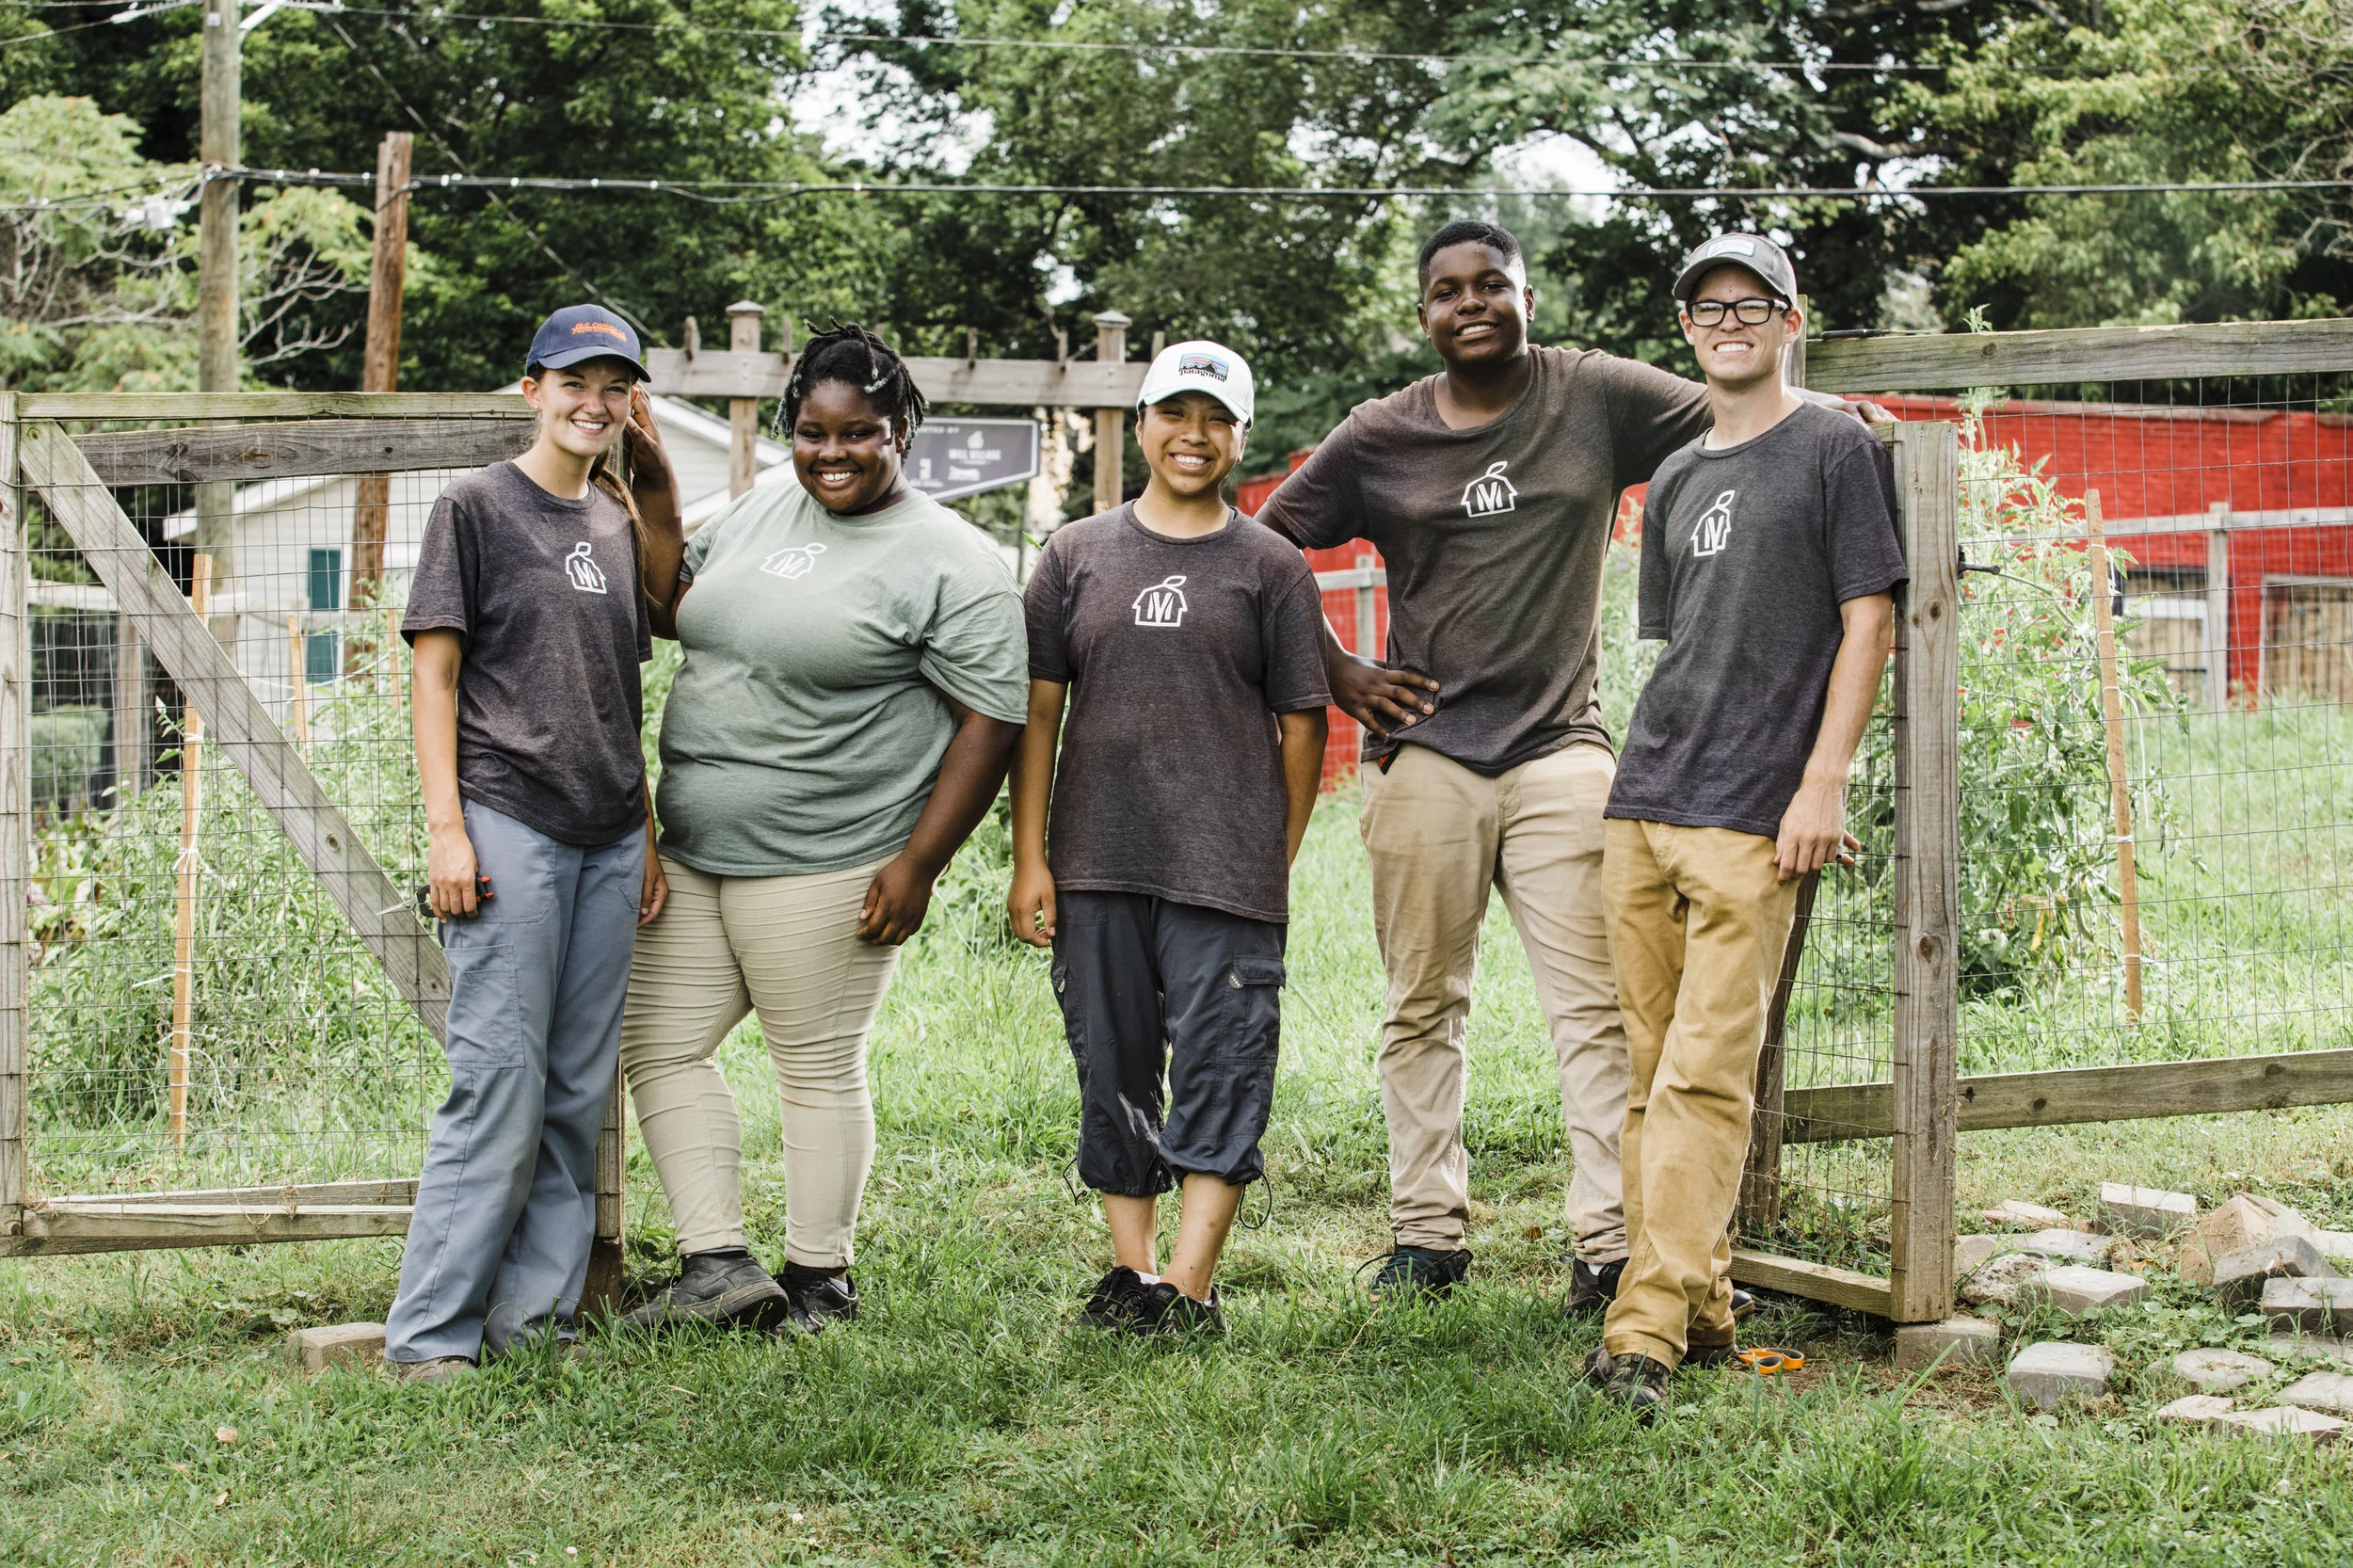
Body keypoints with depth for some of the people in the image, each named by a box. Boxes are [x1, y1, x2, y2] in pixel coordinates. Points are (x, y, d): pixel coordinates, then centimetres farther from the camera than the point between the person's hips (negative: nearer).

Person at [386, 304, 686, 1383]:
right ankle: (432, 1332, -4)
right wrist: (446, 826, -12)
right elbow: (433, 673, -4)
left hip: (609, 839, 6)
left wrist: (647, 835, 15)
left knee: (580, 1090, 7)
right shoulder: (478, 506, 0)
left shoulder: (618, 520, 17)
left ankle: (534, 1314, 14)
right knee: (500, 1080, -10)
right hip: (508, 825, -6)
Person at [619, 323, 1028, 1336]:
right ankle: (720, 1266, 12)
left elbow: (991, 723, -11)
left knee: (818, 1068, 3)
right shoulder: (761, 511, 12)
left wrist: (917, 865, -16)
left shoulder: (949, 561, -9)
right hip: (690, 852, 8)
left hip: (824, 866, -7)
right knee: (658, 1045, 7)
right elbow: (674, 613, 24)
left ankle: (818, 1280, 17)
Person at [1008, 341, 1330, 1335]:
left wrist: (1276, 865, 2)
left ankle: (1189, 1285, -3)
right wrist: (1028, 859, 4)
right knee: (1113, 1068, 8)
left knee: (1221, 1067, -6)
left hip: (1226, 867, -2)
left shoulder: (1271, 568, 6)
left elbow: (1302, 723, 6)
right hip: (1097, 863, 3)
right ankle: (1131, 1270, 19)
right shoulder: (1077, 555, 11)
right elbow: (1038, 710, 9)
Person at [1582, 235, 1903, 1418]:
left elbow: (1869, 623, -3)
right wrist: (1644, 784, 16)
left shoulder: (1835, 450, 3)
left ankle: (1647, 1333, -14)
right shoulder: (1677, 479, 21)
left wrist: (1822, 784, -11)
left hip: (1751, 821, -6)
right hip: (1642, 807, 7)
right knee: (1653, 1073, 6)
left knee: (1704, 1075, -12)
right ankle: (1700, 1305, 15)